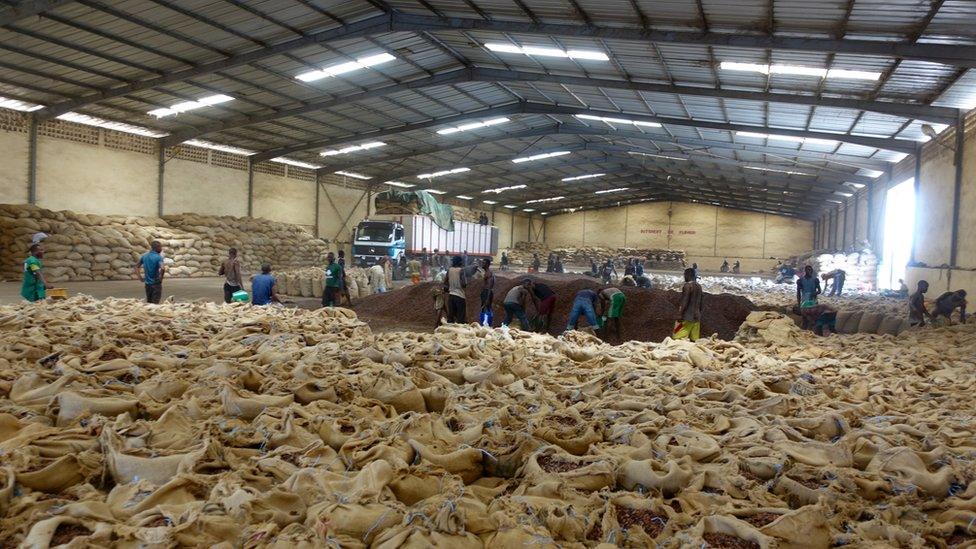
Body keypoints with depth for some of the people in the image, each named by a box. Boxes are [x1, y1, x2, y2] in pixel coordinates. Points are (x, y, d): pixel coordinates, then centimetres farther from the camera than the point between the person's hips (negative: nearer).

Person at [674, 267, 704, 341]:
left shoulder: (688, 285, -10)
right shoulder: (699, 286, 12)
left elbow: (684, 302, -15)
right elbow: (702, 302, 16)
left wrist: (680, 315, -13)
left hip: (687, 317, -8)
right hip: (696, 316, 8)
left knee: (678, 338, -8)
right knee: (695, 339, 7)